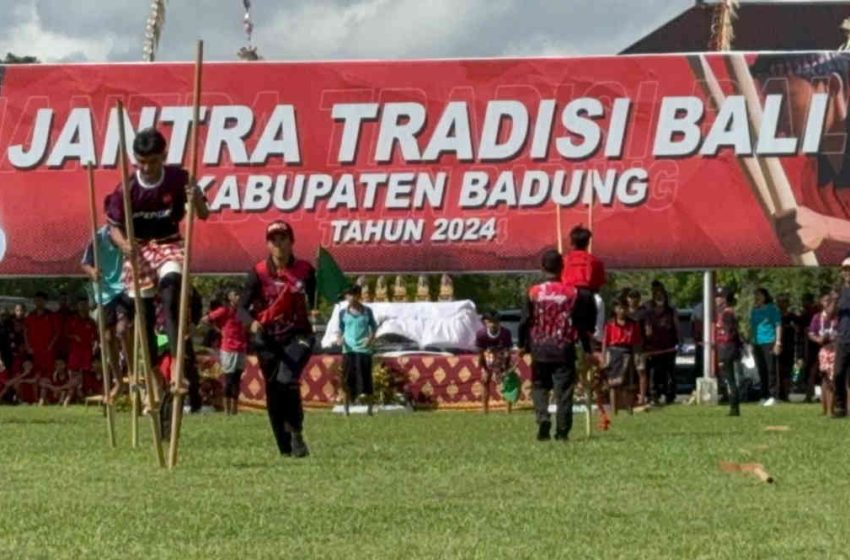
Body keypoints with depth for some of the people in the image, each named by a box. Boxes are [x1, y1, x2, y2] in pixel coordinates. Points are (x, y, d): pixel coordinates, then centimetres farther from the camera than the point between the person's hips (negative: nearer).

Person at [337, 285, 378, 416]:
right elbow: (341, 328, 14)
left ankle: (369, 408, 13)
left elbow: (374, 326, 11)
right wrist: (340, 338, -6)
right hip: (349, 349, 1)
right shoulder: (343, 313, 5)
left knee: (366, 379, 2)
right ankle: (346, 409, 7)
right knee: (348, 380, 0)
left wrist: (371, 338, -7)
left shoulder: (367, 311, 3)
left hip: (364, 349, -1)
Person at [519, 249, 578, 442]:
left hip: (539, 349, 0)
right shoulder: (572, 293, -2)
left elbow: (524, 321, -1)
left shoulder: (533, 292, -4)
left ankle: (542, 418, -10)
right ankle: (562, 430, 2)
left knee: (539, 387, 13)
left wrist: (522, 345, 13)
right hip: (564, 350, 0)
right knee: (564, 390, 4)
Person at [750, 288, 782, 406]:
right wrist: (751, 343, 14)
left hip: (769, 342, -6)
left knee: (771, 369, -6)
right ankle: (764, 395, 10)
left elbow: (778, 325, -2)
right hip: (757, 342, 6)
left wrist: (778, 342, -9)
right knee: (761, 370, 5)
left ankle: (773, 396, -6)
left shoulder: (772, 309, 0)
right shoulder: (754, 310, 17)